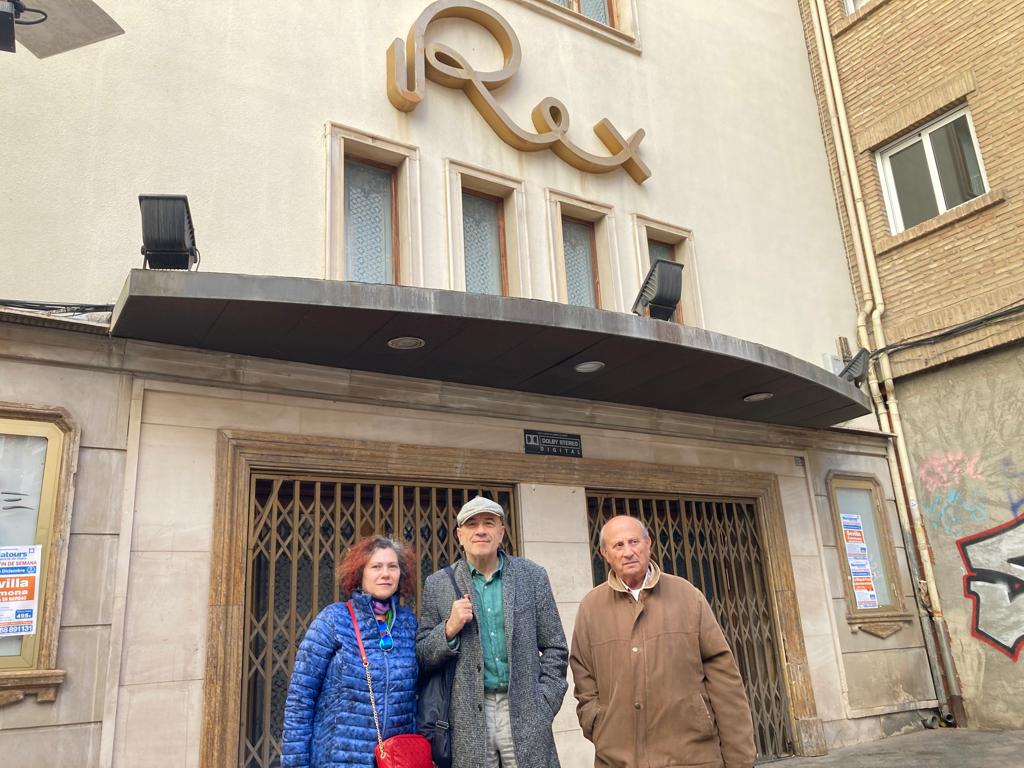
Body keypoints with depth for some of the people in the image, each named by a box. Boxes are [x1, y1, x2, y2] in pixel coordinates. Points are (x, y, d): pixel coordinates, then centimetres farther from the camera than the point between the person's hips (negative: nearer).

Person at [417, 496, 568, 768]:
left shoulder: (532, 576, 3)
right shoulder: (437, 585, 2)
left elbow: (555, 648, 6)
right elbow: (421, 658, 4)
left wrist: (543, 706, -2)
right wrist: (449, 629, -12)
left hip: (524, 714, 0)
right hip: (469, 719, 0)